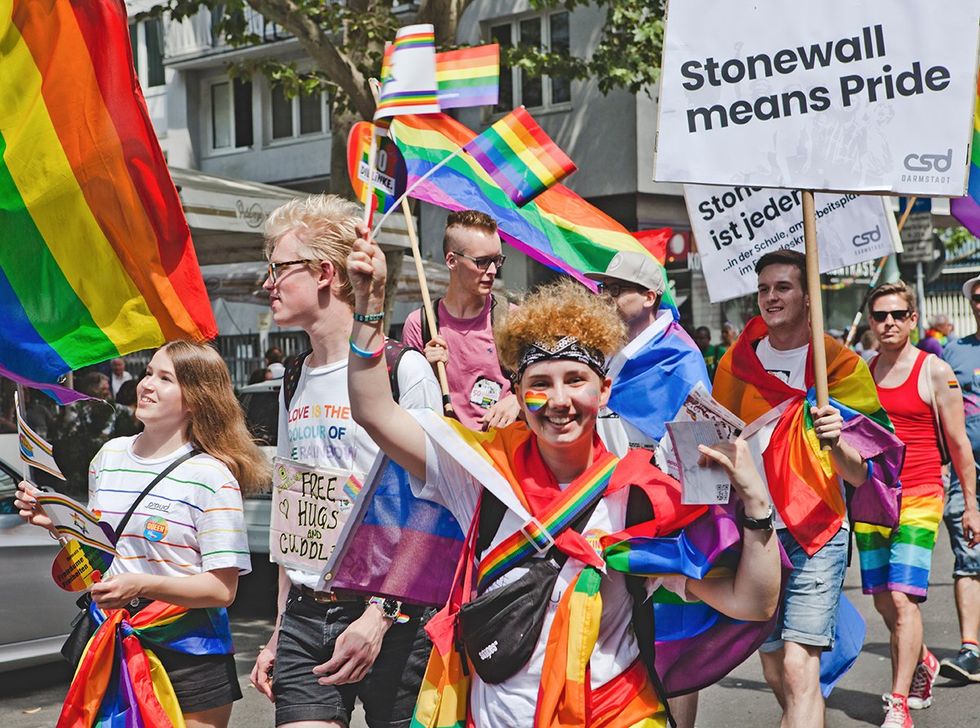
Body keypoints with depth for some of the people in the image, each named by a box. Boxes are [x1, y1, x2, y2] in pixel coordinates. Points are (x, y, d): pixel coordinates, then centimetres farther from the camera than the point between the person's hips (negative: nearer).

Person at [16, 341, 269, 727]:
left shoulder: (212, 476, -13)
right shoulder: (110, 455, 6)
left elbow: (222, 590, -15)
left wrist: (143, 585, -26)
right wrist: (58, 523, -1)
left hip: (188, 652, -5)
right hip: (114, 648, 5)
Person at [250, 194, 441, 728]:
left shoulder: (403, 369, -6)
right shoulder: (294, 384, 13)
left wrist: (378, 617, -17)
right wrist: (279, 633, 14)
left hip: (391, 622, -5)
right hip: (304, 618, 5)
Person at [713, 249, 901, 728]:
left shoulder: (840, 365, -1)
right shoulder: (737, 362, 8)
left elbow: (858, 475, -4)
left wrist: (835, 441, -25)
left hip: (815, 532, -4)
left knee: (799, 669, -16)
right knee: (775, 673, 9)